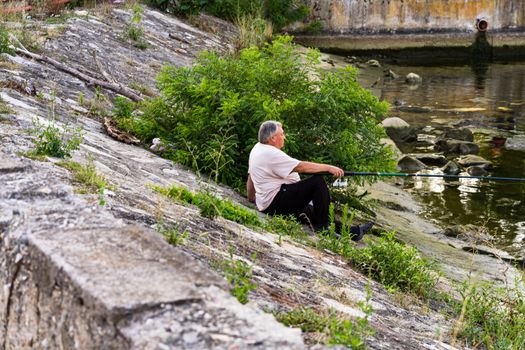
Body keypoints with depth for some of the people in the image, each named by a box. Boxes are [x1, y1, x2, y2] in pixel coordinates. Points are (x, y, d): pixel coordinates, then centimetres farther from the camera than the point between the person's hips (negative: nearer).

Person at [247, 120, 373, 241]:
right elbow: (301, 167, -22)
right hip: (276, 203, -11)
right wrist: (328, 167, -17)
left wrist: (252, 198, 34)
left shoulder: (257, 148, 14)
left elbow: (250, 178, 22)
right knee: (318, 181, -16)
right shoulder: (271, 154, -18)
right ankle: (322, 227, -9)